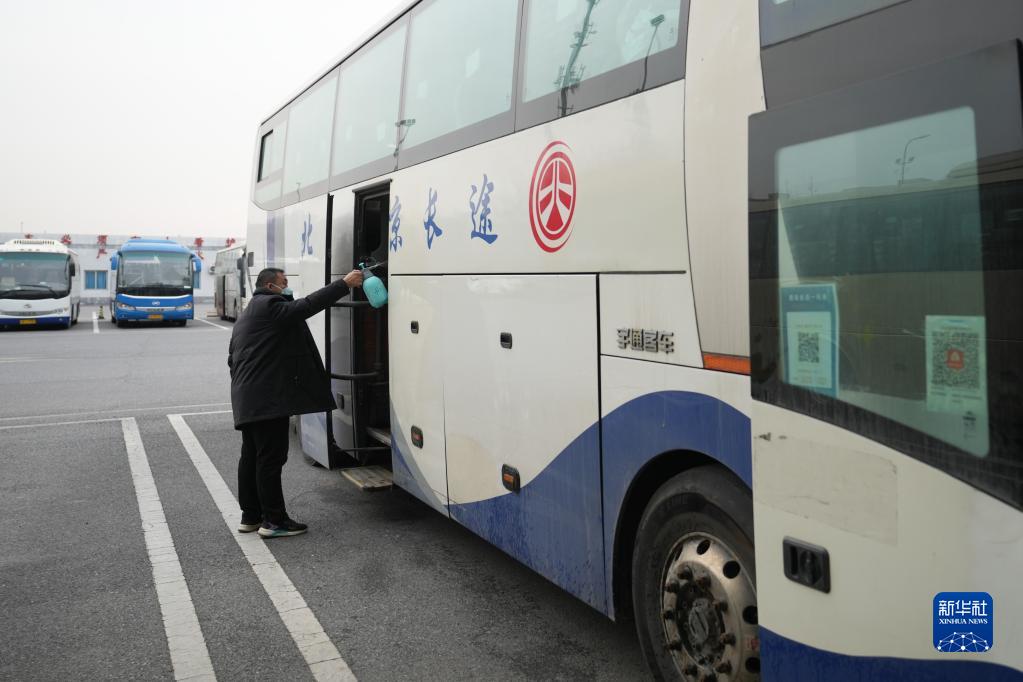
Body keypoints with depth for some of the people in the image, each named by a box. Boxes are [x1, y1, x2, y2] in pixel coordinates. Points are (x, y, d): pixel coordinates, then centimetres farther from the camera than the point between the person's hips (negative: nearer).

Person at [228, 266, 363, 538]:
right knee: (271, 458, -6)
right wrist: (344, 284, -18)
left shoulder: (247, 315, 24)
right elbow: (307, 306, -20)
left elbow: (233, 358, 26)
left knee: (252, 457, 14)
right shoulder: (269, 305, -9)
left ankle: (250, 515, 22)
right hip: (268, 399, -11)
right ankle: (274, 520, -1)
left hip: (248, 400, 11)